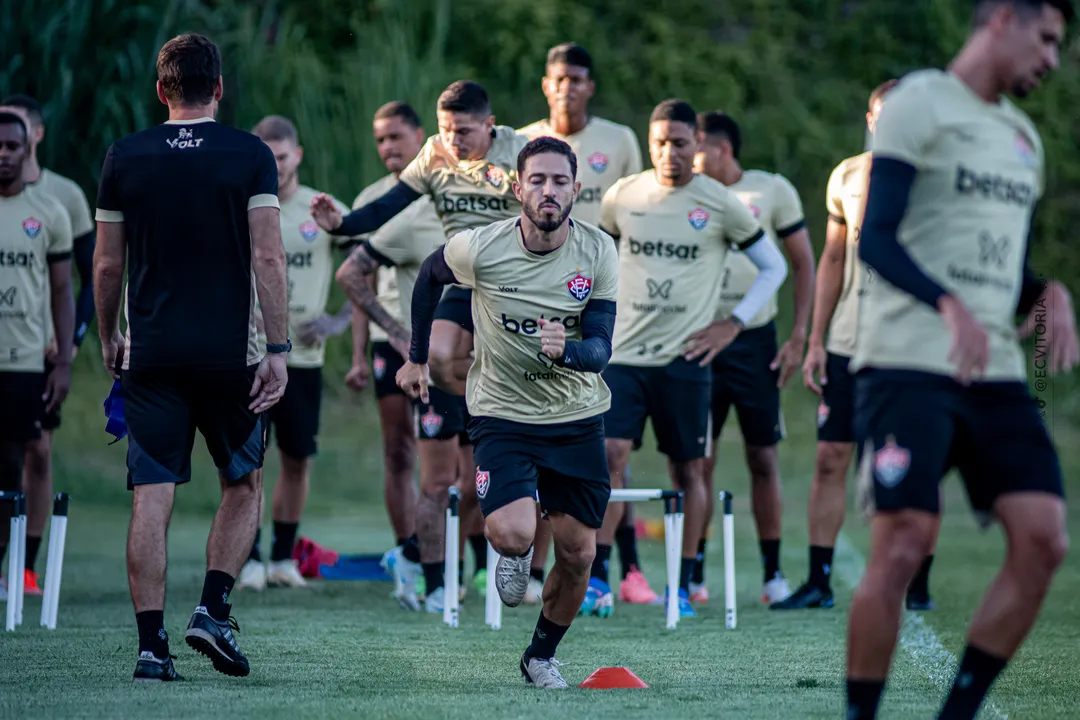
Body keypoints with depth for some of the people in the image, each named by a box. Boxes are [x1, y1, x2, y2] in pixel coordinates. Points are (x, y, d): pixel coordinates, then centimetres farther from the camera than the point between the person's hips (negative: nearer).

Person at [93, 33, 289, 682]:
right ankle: (214, 609, 1)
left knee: (151, 500, 1)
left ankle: (152, 645, -4)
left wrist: (108, 338, 21)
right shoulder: (250, 155, -3)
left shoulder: (125, 158, 3)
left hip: (150, 353, 1)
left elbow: (106, 265, 7)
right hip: (231, 353, -1)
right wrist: (279, 348, -7)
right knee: (244, 486, 16)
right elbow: (268, 257, -9)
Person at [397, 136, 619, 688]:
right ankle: (516, 556, 15)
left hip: (577, 419, 2)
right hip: (502, 414, -2)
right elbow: (430, 275, 7)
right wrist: (417, 358, 12)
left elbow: (600, 348, -13)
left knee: (577, 553, 2)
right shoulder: (479, 248, -15)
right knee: (511, 533, -24)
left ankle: (541, 655, 27)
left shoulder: (598, 253, -11)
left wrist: (566, 350, -36)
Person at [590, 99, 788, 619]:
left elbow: (774, 267, 8)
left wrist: (734, 323, -1)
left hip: (684, 357, -1)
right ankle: (596, 580, -9)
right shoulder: (622, 197, 5)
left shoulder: (720, 204, -1)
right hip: (623, 352, 1)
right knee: (608, 451, -12)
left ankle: (682, 587, 12)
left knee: (687, 468, 3)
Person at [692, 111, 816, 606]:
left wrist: (798, 337, -2)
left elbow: (803, 264, 6)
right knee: (698, 460, -1)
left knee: (764, 460, 2)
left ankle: (773, 574, 11)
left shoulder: (772, 191, 1)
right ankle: (694, 573, 5)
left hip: (755, 341, -1)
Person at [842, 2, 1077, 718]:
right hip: (908, 363, -7)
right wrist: (949, 306, -27)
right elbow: (873, 237, -12)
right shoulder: (920, 103, -3)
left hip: (995, 370, 7)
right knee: (902, 548, -13)